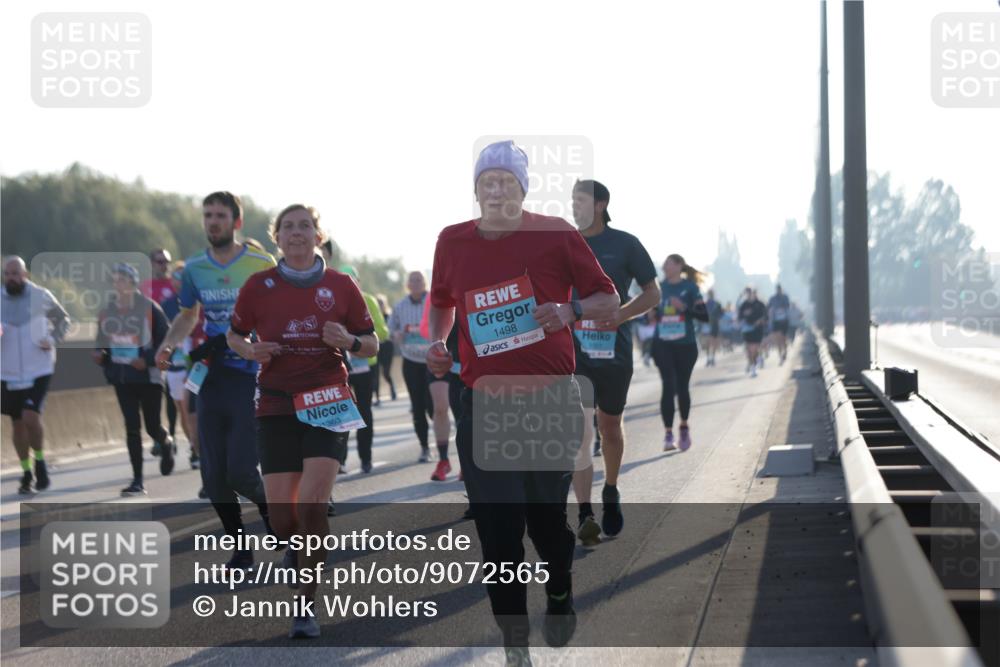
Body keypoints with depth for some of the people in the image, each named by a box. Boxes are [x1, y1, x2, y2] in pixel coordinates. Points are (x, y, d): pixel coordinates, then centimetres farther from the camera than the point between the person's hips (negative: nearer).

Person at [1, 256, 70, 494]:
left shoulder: (41, 296, -4)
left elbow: (62, 319, 11)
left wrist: (53, 340, -6)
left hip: (38, 370, -2)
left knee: (30, 417, -18)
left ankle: (40, 461, 6)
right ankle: (26, 473, 24)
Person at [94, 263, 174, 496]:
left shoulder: (149, 308, -9)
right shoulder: (107, 312, 5)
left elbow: (166, 340, -8)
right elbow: (102, 343, 16)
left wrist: (148, 360, -19)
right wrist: (100, 355, -6)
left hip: (148, 377, -3)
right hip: (122, 378, 3)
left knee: (153, 428, 5)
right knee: (132, 428, -2)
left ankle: (167, 444, 43)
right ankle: (137, 481, 1)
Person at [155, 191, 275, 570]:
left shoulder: (262, 266, -5)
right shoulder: (194, 268, 8)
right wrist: (168, 345, 5)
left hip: (251, 378, -5)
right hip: (211, 379, 5)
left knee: (240, 471, -13)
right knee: (214, 476, 2)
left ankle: (271, 511, 17)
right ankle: (241, 548, 18)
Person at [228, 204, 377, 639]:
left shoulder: (341, 286, 2)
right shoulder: (259, 286, 3)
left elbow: (372, 346, 9)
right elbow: (234, 335, 15)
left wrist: (349, 341, -13)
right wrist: (251, 351, -7)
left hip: (328, 404, -1)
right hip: (276, 406, 1)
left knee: (312, 504, -16)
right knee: (280, 514, -1)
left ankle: (306, 606, -6)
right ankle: (295, 547, 37)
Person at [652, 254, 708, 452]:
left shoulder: (689, 287, -3)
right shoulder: (660, 287, 7)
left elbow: (704, 315, -8)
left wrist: (684, 308, -20)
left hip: (685, 346, -1)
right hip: (663, 345, 1)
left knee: (682, 387, 9)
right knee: (669, 386, -10)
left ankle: (684, 427, 32)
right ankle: (668, 434, -9)